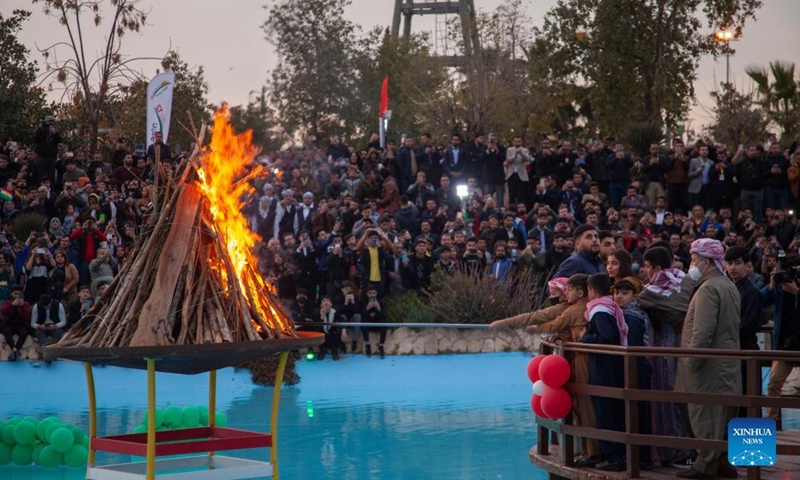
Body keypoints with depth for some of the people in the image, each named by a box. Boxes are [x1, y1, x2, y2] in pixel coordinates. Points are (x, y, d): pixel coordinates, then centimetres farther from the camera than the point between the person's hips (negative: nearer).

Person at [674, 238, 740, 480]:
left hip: (709, 365, -9)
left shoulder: (708, 288, -16)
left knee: (705, 414, -4)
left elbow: (702, 331, -23)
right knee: (722, 414, 12)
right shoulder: (729, 286, 15)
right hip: (727, 364, 9)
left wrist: (690, 361, -17)